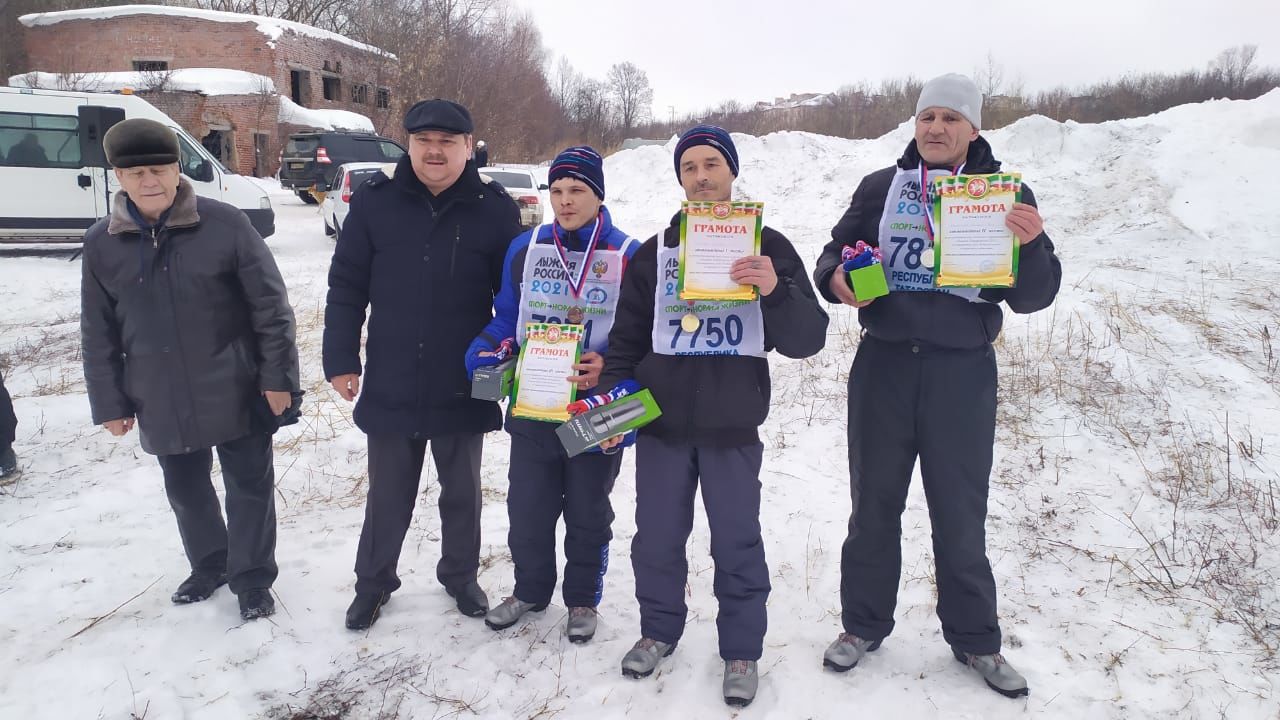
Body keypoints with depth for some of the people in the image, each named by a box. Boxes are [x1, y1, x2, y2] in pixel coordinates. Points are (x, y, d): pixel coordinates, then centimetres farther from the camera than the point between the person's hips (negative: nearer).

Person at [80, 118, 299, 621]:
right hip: (162, 404, 4)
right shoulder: (101, 243, 0)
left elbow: (271, 306, -9)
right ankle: (208, 564, 41)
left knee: (249, 487, 8)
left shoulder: (224, 224, -11)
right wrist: (109, 402, 5)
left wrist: (278, 376, -11)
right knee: (185, 490, 19)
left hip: (235, 393, -3)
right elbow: (98, 333, 6)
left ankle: (251, 578, 25)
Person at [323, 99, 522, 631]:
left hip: (463, 388, 0)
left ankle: (460, 576, 38)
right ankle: (373, 581, 37)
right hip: (390, 387, 0)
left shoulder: (494, 209, -5)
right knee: (387, 496, 15)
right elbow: (346, 288, 0)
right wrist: (341, 360, -3)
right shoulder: (374, 201, -4)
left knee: (462, 492, 17)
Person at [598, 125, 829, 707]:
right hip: (660, 422, 2)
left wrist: (775, 291, -23)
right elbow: (626, 339, 12)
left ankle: (741, 651, 24)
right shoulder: (653, 252, 8)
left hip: (733, 427, -2)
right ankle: (659, 630, 33)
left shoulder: (767, 246, 2)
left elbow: (808, 339, -5)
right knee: (656, 539, 12)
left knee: (737, 543, 7)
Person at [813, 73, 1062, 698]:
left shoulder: (1006, 194, 2)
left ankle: (975, 639, 28)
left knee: (960, 515, 8)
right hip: (882, 365, 1)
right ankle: (864, 625, 29)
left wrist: (1032, 244, -22)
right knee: (874, 505, 12)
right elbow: (834, 253, 11)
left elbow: (1031, 297, -2)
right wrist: (836, 279, -13)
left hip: (963, 373, -1)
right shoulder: (880, 187, 6)